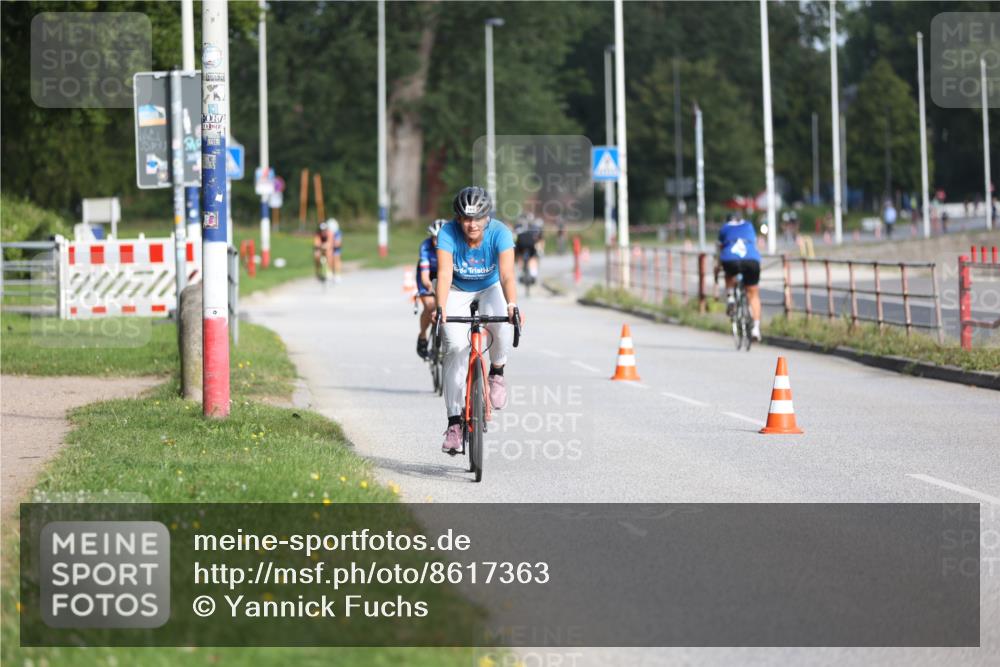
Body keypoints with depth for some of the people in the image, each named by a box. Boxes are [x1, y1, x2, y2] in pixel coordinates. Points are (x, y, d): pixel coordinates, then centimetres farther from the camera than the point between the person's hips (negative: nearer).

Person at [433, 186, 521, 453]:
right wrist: (440, 307, -54)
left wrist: (512, 305, -56)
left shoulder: (499, 233, -28)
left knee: (502, 326, -32)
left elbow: (507, 274, -38)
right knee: (455, 346, -19)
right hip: (458, 291, 0)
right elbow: (444, 273, -37)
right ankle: (454, 420, -11)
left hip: (490, 289, 0)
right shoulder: (448, 233, -28)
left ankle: (497, 371, 1)